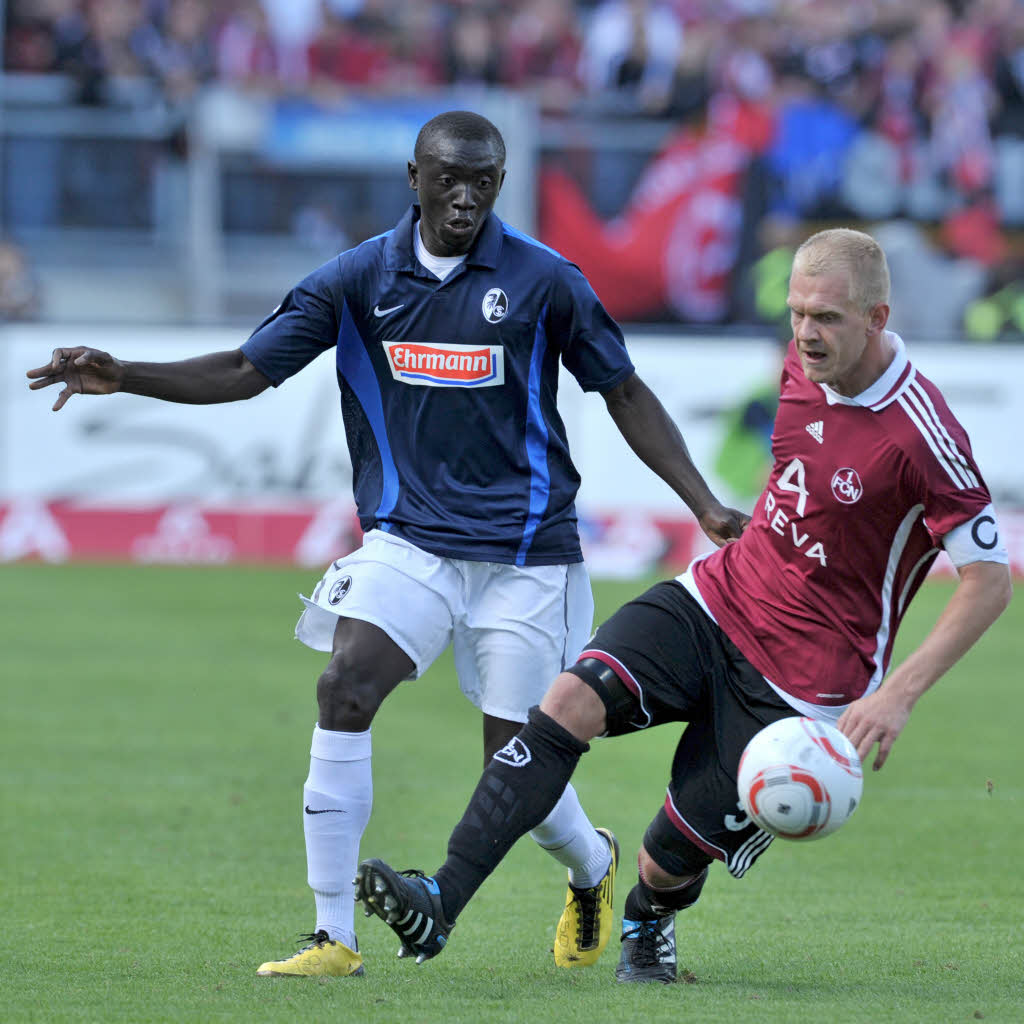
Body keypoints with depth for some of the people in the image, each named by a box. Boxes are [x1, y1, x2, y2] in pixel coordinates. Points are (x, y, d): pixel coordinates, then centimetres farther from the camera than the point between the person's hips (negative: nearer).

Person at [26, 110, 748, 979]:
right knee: (344, 687, -21)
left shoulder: (543, 280, -6)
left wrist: (705, 506, -2)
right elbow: (247, 370, 3)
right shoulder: (359, 279, 0)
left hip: (523, 549, -2)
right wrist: (122, 378, -10)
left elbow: (625, 392, 3)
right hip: (408, 539, 2)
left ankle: (593, 867, 35)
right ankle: (335, 936, -15)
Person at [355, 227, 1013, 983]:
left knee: (667, 864, -2)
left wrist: (899, 695, -27)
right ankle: (440, 903, -28)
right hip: (717, 600, 6)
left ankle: (649, 920, 39)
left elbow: (991, 582, -20)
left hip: (801, 681, -6)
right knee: (571, 701, -21)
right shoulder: (807, 365, 0)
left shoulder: (921, 435, -22)